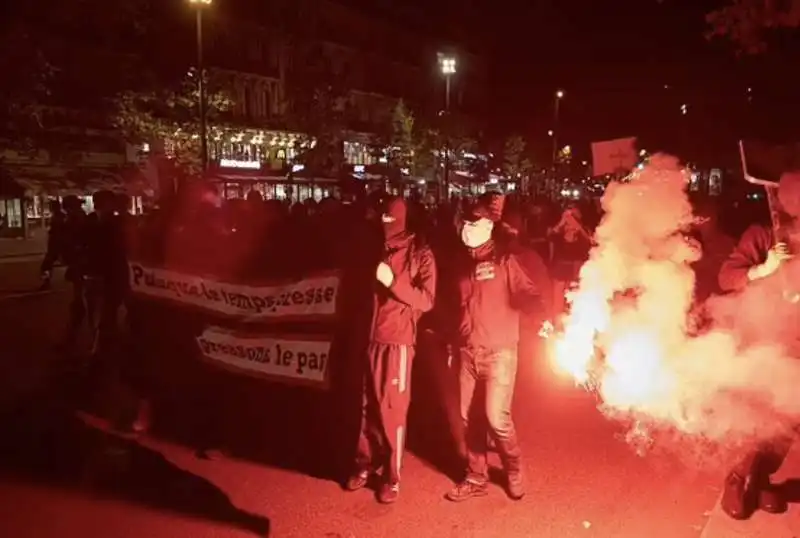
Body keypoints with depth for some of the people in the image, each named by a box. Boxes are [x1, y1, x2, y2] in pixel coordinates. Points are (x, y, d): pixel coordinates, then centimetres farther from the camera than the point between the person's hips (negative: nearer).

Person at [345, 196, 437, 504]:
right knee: (368, 406, 12)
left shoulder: (420, 254, -2)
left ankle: (392, 477, 12)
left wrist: (393, 282, -23)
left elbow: (427, 300, -11)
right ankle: (365, 465, 27)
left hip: (397, 342, -4)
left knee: (392, 410, 0)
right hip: (371, 339, 4)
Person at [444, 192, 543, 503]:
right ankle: (476, 478, 25)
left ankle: (513, 470, 18)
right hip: (467, 353, 5)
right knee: (470, 418, 9)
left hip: (499, 352, -5)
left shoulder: (504, 261, -4)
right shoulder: (462, 263, 12)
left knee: (496, 416, -9)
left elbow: (526, 294, -10)